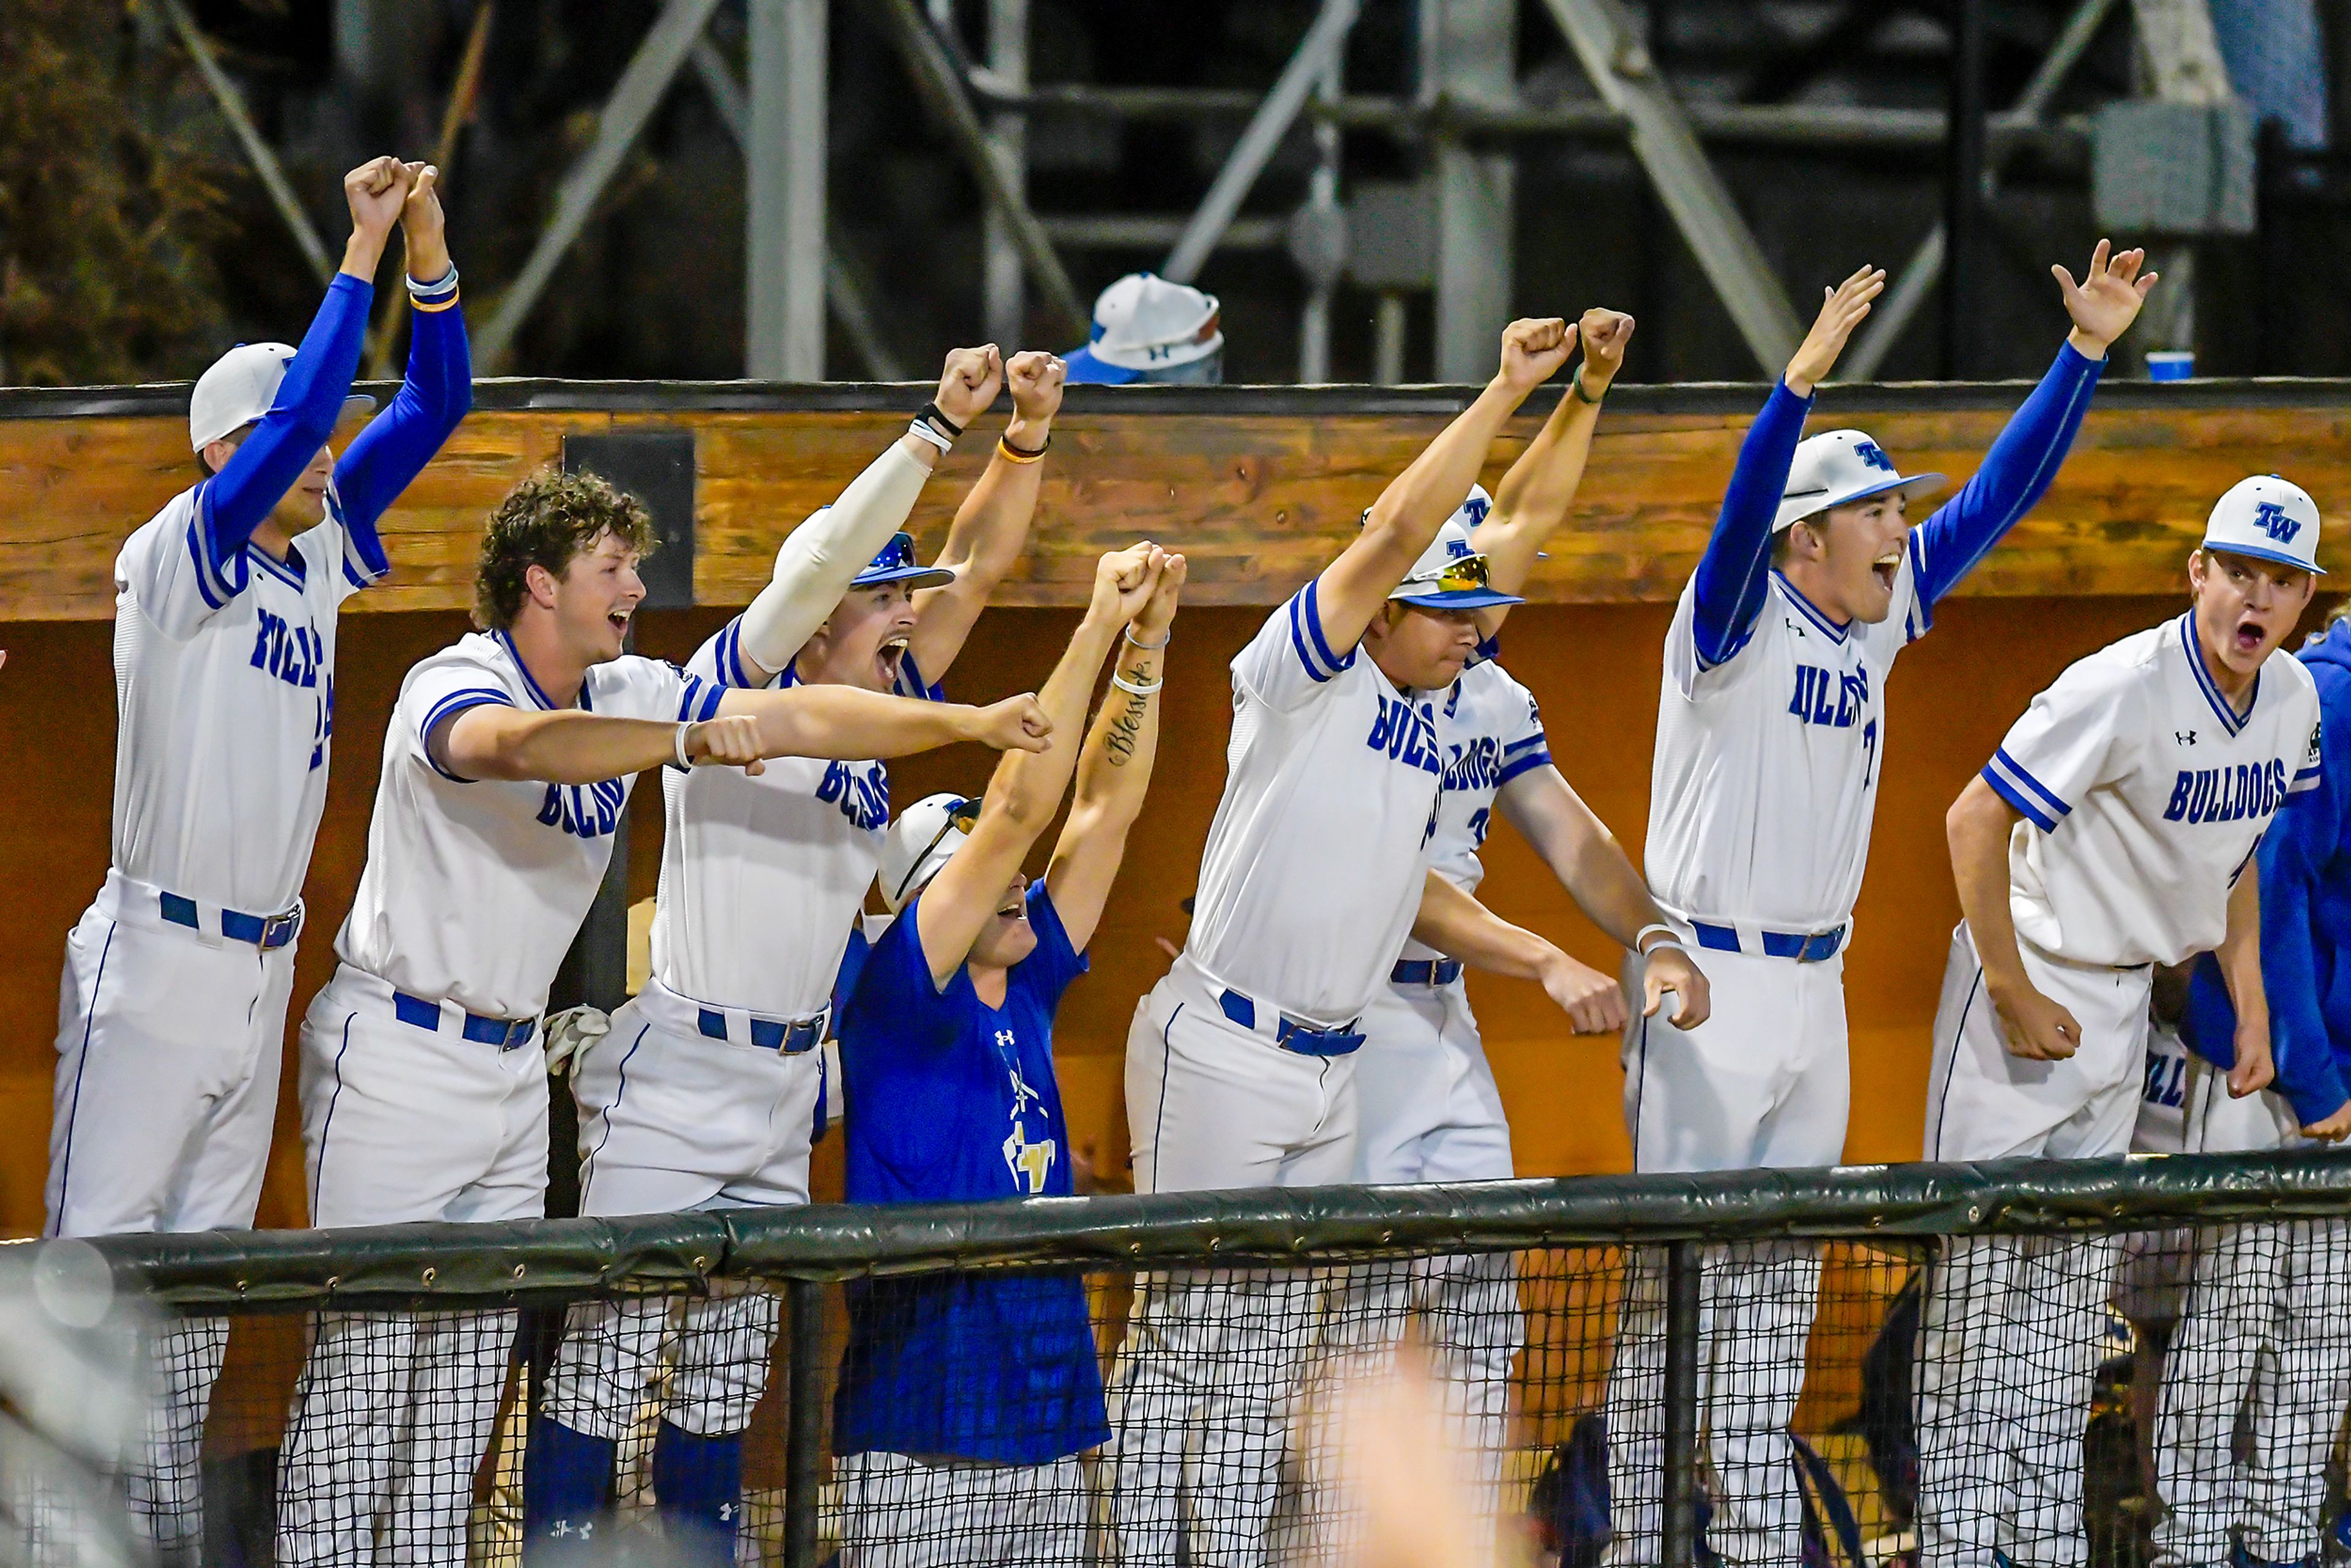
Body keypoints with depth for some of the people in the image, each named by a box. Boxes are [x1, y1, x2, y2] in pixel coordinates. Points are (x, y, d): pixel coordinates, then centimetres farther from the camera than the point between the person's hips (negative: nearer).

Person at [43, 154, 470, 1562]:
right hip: (158, 960, -7)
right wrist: (364, 255, -23)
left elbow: (434, 406, 6)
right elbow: (295, 408, -24)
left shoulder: (323, 553, 9)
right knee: (105, 1252, -6)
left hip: (265, 963, 7)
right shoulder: (179, 557, -11)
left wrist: (429, 252, -7)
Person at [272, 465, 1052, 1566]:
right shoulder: (453, 688, -18)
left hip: (514, 1059, 8)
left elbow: (799, 718, 7)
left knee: (473, 1352, 8)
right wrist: (692, 741, -53)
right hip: (398, 1053, -8)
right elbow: (515, 743, -42)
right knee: (364, 1354, -7)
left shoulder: (627, 695, 5)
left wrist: (970, 723, -1)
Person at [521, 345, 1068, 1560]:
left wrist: (1027, 439, -1)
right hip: (672, 1085, -7)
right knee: (608, 1361, -9)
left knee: (728, 1375, 9)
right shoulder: (735, 688, -8)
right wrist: (940, 425, -23)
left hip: (786, 1093, 7)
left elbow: (976, 567, 12)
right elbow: (820, 560, -21)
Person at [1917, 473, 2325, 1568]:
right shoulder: (2123, 690, -24)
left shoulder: (2292, 700, -1)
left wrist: (2249, 997, 10)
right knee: (1981, 1275, -6)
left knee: (2076, 1283, 11)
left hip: (2125, 1004, 7)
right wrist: (2013, 996, -20)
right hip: (2026, 995, -7)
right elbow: (1975, 820, -22)